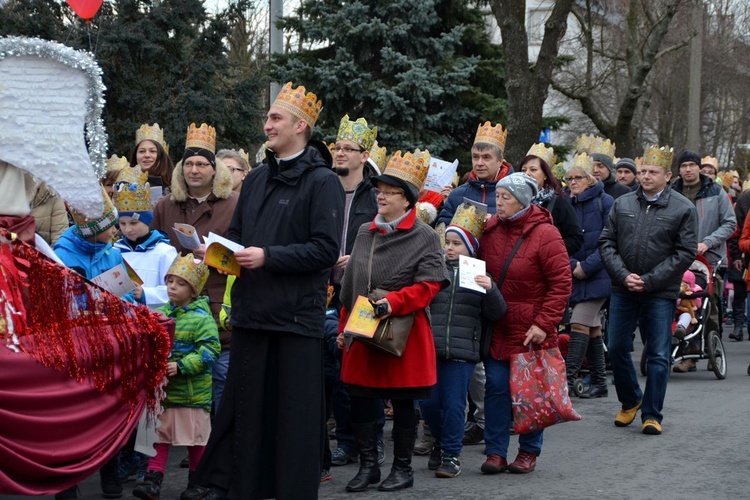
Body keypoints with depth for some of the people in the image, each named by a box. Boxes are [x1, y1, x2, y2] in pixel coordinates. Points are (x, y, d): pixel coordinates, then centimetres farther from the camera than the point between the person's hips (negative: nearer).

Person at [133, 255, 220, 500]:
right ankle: (154, 479, 6)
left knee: (196, 439, 8)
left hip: (192, 392, -5)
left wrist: (181, 366, -24)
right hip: (161, 388, 5)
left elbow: (209, 350, -17)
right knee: (159, 434, 4)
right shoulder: (160, 313, 7)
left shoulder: (201, 317, -10)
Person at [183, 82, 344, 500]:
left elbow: (326, 249, -14)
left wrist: (268, 256, -18)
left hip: (297, 314, -6)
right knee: (243, 403, 11)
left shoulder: (322, 181, -6)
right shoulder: (257, 179, 15)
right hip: (251, 309, 6)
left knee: (294, 411, 0)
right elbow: (237, 234, 23)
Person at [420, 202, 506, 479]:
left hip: (462, 351, -3)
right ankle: (441, 441, 30)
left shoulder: (481, 274, 4)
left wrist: (491, 289, -16)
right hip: (430, 348, 3)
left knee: (454, 404, -1)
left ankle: (451, 453, 13)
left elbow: (496, 313, 0)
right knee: (428, 402, 6)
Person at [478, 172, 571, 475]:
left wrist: (544, 323, -16)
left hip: (530, 330, -4)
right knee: (496, 387, 2)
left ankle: (529, 452, 18)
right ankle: (496, 452, 10)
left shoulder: (545, 234, -12)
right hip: (497, 326, 4)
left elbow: (561, 283, -12)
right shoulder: (491, 229, 4)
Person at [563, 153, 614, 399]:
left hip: (598, 275, -6)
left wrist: (587, 266, -16)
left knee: (579, 323, -13)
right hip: (576, 275, 6)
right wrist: (572, 265, -10)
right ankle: (599, 382, 19)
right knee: (592, 327, 12)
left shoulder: (604, 202, -7)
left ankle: (568, 380, -14)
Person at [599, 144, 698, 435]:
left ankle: (651, 414, 11)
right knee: (616, 348, 7)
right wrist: (623, 275, -10)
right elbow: (607, 243, 6)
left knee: (658, 355, 1)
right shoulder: (622, 204, 6)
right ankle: (630, 401, 28)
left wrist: (649, 280, -13)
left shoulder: (683, 209, -3)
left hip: (660, 294, -3)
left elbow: (685, 253, -7)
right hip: (623, 290, 3)